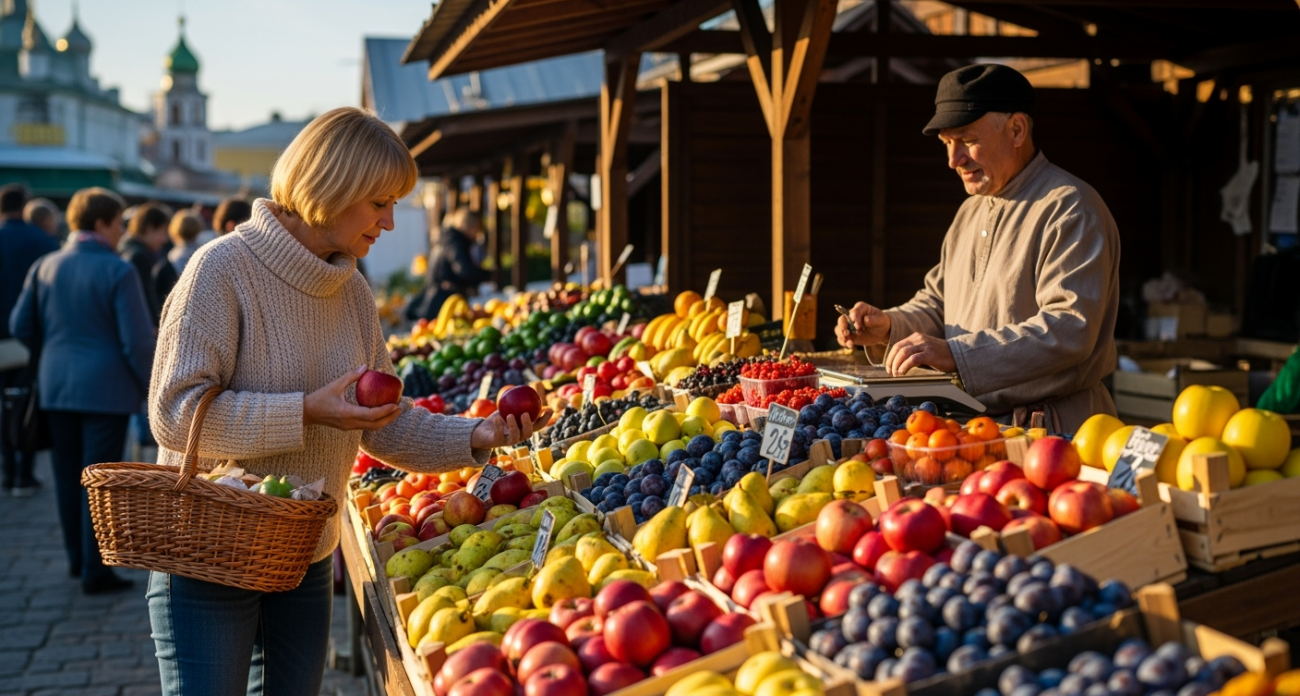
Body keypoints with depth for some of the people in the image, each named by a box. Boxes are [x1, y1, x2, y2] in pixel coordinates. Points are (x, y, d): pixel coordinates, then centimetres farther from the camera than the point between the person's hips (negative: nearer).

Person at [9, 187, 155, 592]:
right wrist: (149, 385, -2)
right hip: (106, 387, -6)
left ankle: (76, 557, 29)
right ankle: (94, 571, 4)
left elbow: (20, 327, 9)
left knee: (67, 474, 17)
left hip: (55, 386, 6)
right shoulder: (117, 272, -13)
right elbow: (137, 339, -15)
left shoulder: (45, 268, 4)